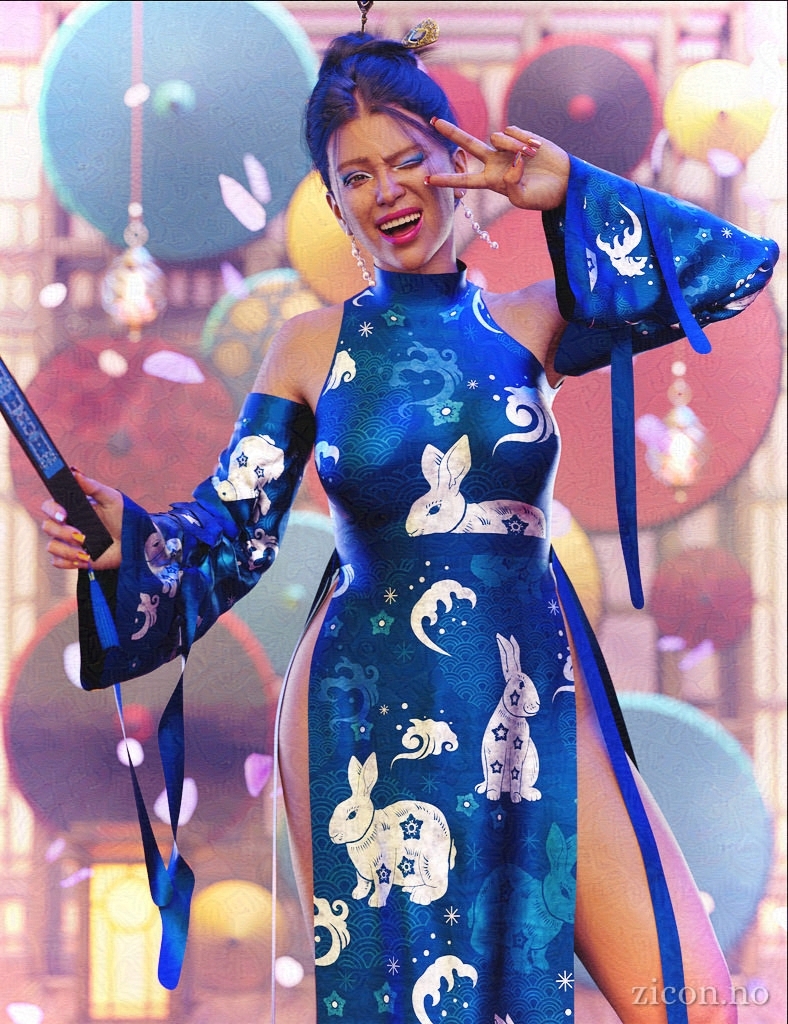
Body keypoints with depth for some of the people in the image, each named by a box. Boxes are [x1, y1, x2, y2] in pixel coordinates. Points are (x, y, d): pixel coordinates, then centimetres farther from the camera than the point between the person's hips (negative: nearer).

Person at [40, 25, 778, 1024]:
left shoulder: (530, 321, 6)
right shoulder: (313, 346, 5)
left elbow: (737, 270, -1)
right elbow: (229, 533, 3)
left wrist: (566, 193, -4)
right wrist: (126, 537, -17)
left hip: (536, 712, 1)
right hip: (368, 722, 0)